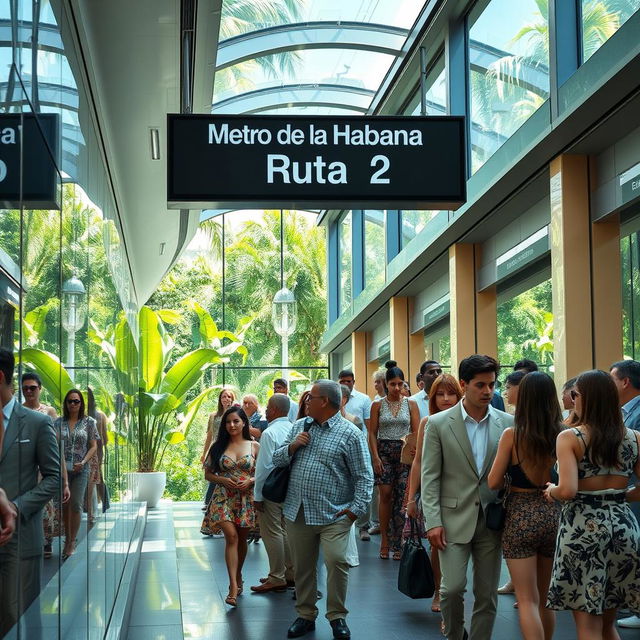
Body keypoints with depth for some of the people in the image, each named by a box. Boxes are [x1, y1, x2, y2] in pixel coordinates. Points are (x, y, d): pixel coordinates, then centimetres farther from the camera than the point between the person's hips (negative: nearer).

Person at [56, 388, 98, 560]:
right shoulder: (59, 422, 7)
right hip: (61, 469, 2)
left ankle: (72, 542, 0)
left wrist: (83, 462, -11)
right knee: (64, 505, 7)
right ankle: (67, 540, 18)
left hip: (80, 470, -2)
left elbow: (93, 446, 3)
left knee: (76, 505, -7)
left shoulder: (89, 422, 3)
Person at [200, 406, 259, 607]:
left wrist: (251, 481, -13)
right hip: (223, 497, -1)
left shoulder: (254, 446, 3)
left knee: (242, 539, 12)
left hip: (246, 498, 1)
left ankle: (238, 575, 34)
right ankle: (234, 586, -19)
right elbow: (208, 473, 9)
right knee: (231, 536, -15)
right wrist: (224, 480, -9)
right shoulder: (218, 447, 6)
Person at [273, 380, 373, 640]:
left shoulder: (350, 434, -4)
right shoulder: (299, 427, 13)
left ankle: (337, 616, 3)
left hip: (333, 514, -5)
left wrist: (357, 509, -13)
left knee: (336, 561, -14)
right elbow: (277, 460, 15)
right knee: (302, 566, 11)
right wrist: (292, 446, -4)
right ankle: (305, 615, 25)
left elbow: (364, 476, -5)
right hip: (297, 512, 5)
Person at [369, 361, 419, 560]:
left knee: (401, 496, -2)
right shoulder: (378, 405, 4)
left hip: (404, 453, 1)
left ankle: (397, 543, 5)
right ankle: (384, 538, 3)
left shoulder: (411, 404, 6)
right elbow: (372, 433, 2)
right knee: (385, 493, -7)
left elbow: (417, 433, 4)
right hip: (383, 451, -1)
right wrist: (375, 457, -8)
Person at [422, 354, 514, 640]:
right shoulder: (439, 424, -3)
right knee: (452, 587, -8)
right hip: (454, 518, -2)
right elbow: (430, 477, -3)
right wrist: (433, 522, -10)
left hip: (492, 519, 2)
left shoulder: (507, 423, 2)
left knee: (487, 594, 6)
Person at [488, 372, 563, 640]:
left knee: (528, 600, 2)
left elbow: (493, 482, -8)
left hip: (521, 516, -3)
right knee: (545, 598, 19)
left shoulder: (512, 434, -12)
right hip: (554, 515, 4)